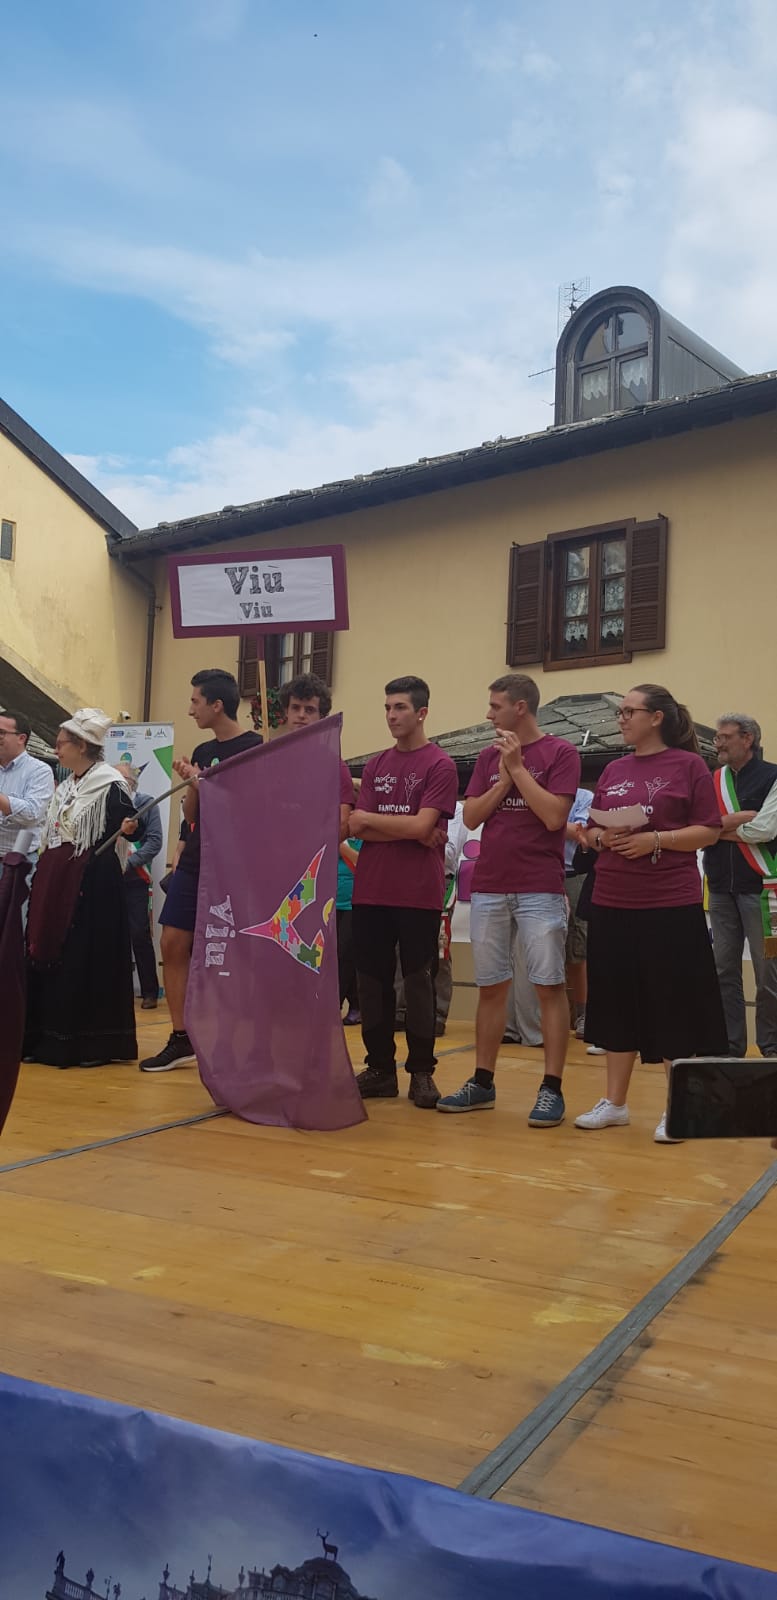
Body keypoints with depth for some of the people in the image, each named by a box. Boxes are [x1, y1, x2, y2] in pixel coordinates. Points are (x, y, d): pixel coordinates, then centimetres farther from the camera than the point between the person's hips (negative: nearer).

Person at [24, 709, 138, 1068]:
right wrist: (41, 876, 20)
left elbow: (127, 826, -16)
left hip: (92, 881, -9)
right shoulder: (65, 787, 18)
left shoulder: (110, 785, -8)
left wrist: (128, 828, -36)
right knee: (48, 954, 9)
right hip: (55, 881, 9)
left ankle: (93, 1043, 1)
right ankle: (50, 1038, 17)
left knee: (89, 959, -7)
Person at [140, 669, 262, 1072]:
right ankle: (180, 1039, 12)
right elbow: (190, 815, 15)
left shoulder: (253, 749, -9)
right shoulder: (202, 752, 14)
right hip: (195, 863, 8)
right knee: (173, 945, 4)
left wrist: (199, 782, -15)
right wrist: (189, 782, -3)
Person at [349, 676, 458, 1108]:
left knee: (418, 982, 1)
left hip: (419, 896, -5)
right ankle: (380, 1069, 18)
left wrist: (369, 818, -2)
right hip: (370, 892, 5)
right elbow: (358, 829, 3)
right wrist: (409, 832, -11)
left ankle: (422, 1073, 11)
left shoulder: (440, 765, -3)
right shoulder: (376, 765, 13)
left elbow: (422, 826, -13)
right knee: (373, 981, 8)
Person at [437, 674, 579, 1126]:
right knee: (490, 986, 10)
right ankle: (482, 1083, 19)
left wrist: (518, 768, -11)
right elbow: (471, 816, 6)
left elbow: (554, 816, -13)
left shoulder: (561, 753, -2)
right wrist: (504, 779, -6)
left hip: (540, 889, -5)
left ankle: (552, 1089, 3)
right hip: (489, 887, 5)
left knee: (549, 985, -2)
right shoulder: (489, 756, 13)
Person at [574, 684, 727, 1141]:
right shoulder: (614, 770, 13)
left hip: (671, 906, -5)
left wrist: (655, 839, -18)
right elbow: (592, 830, 17)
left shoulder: (688, 764, -2)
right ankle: (615, 1103, 21)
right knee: (617, 1002, 10)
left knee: (673, 1005, 0)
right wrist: (599, 837, -5)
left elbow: (709, 830, -7)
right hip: (612, 905, 6)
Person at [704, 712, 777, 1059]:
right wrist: (743, 818, -12)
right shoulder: (713, 780, 11)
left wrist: (720, 827, -4)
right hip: (721, 887, 5)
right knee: (724, 970, 8)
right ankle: (730, 1044, 17)